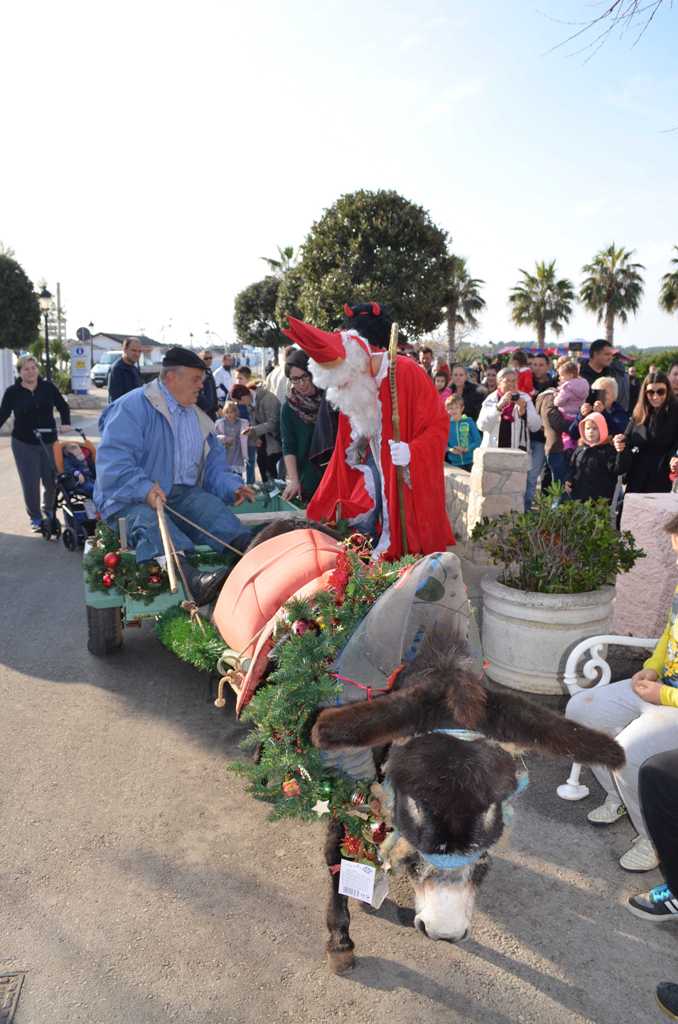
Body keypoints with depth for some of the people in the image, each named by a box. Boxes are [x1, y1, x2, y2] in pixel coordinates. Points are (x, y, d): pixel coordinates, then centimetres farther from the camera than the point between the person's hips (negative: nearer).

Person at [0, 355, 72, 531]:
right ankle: (35, 518, 14)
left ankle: (48, 511, 31)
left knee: (52, 481, 5)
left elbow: (63, 406, 8)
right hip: (23, 445, -1)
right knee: (30, 483, -1)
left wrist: (65, 423, -8)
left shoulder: (48, 387, 0)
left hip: (49, 442, 1)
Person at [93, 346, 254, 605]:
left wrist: (231, 487, 1)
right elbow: (113, 460, -15)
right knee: (149, 520, -39)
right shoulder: (133, 406, -3)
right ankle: (193, 581, -65)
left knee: (213, 508, -27)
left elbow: (213, 464, 22)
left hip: (182, 495, 6)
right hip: (132, 499, -5)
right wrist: (144, 489, -30)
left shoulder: (198, 418, 23)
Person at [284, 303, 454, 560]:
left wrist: (412, 452, -30)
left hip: (408, 480, -6)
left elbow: (439, 425, -14)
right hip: (373, 474, 6)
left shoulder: (406, 374, -18)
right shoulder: (350, 392, 2)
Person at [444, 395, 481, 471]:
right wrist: (450, 449, -14)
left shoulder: (469, 422, -3)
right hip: (454, 463, 1)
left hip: (470, 462, -1)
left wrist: (466, 449, -15)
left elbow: (477, 441, -1)